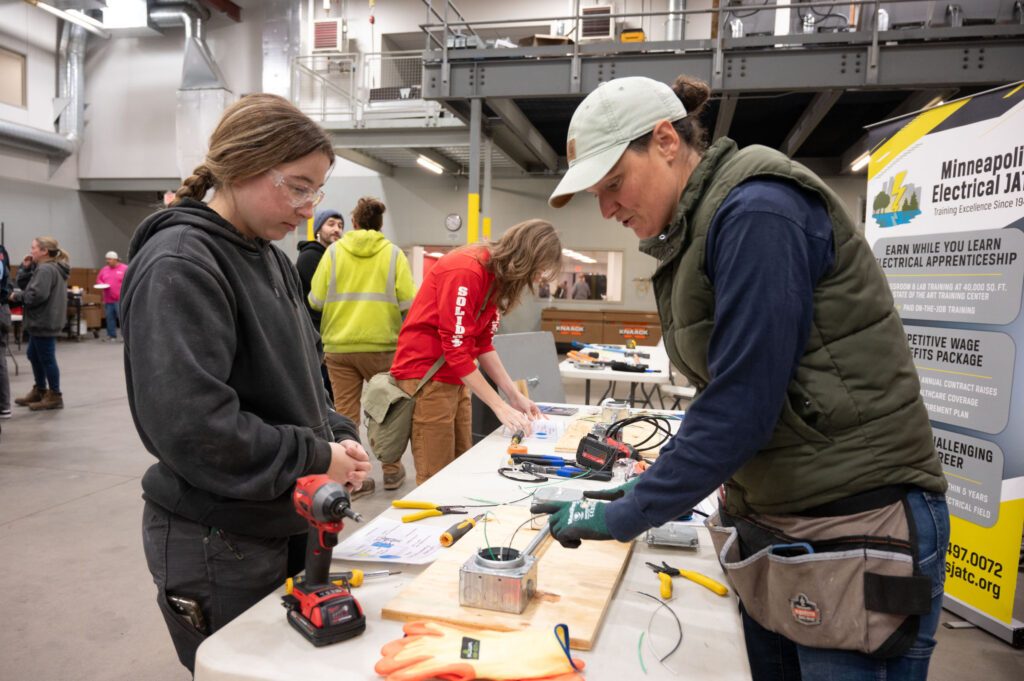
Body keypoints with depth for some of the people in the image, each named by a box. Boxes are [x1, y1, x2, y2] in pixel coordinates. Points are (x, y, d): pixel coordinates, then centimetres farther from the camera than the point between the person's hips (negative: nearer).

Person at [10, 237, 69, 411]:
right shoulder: (46, 268, 17)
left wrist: (17, 296, -10)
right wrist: (25, 268, 4)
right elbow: (24, 285, 17)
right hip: (41, 321, 11)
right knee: (33, 355, 20)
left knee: (47, 358, -3)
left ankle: (54, 396, 6)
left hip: (44, 322, -11)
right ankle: (39, 391, 32)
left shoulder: (45, 269, -16)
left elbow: (37, 295, -25)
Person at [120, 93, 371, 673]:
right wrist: (315, 458, -19)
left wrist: (338, 436, -3)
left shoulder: (270, 259, 10)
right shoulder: (178, 265, -19)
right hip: (216, 546, -8)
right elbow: (189, 425, -27)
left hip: (286, 525, 8)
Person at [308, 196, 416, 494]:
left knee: (345, 414, 7)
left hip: (338, 346, 1)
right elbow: (409, 302, -7)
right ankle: (391, 471, 23)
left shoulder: (334, 251, 2)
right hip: (381, 345, 0)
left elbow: (316, 299, -2)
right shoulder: (393, 253, 0)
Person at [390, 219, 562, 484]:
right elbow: (456, 350, -22)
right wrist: (500, 407, -19)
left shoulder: (496, 277, 8)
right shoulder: (465, 271, -21)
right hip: (425, 378, -9)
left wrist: (515, 396, 4)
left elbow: (483, 345, 10)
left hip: (455, 379, 9)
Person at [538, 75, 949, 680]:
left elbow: (741, 407, -23)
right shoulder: (698, 232, 10)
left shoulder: (757, 211, -18)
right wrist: (651, 486, 7)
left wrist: (622, 516, -16)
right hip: (769, 526, 8)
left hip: (856, 532, -8)